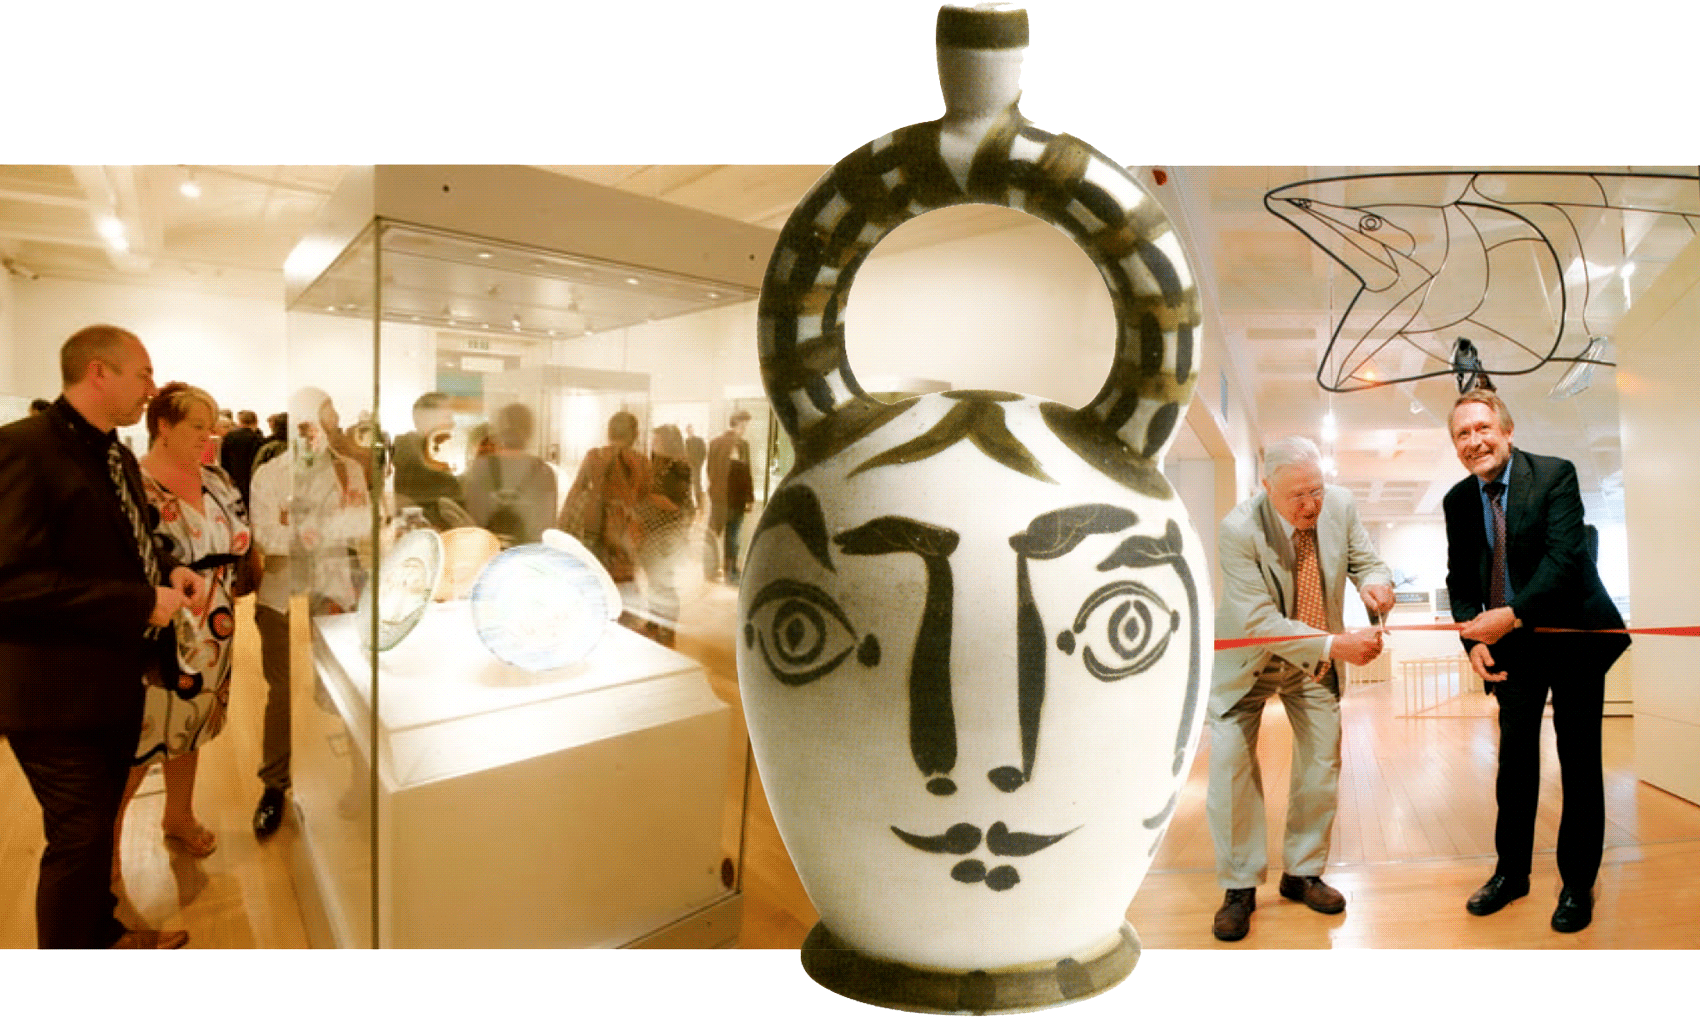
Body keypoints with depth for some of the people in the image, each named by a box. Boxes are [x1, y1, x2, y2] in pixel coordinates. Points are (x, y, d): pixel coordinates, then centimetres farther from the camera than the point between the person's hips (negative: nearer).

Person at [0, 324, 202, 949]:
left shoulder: (119, 456, 10)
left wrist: (170, 570, 1)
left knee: (99, 825, 24)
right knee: (77, 841, 6)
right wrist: (141, 603, -26)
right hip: (59, 693, -9)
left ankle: (101, 936, 44)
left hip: (118, 680, 9)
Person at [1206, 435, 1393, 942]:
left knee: (1322, 763, 9)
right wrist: (1334, 645, -42)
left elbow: (1366, 560, -3)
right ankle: (1240, 888, 9)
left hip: (1315, 660, 5)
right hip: (1247, 658, -4)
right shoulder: (1239, 530, -31)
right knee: (1231, 765, -7)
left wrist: (1375, 581, -28)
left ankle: (1302, 874, 28)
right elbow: (1259, 622, -33)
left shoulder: (1340, 504, -16)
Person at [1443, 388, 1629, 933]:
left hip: (1574, 637, -3)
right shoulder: (1458, 500, 1)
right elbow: (1460, 580, 6)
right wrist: (1474, 639, -9)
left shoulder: (1555, 475, -13)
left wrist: (1512, 615, -29)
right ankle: (1511, 871, 23)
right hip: (1512, 646, 4)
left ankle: (1578, 884, 20)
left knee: (1580, 764, 5)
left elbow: (1565, 555, -23)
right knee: (1515, 757, 9)